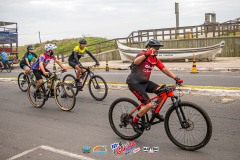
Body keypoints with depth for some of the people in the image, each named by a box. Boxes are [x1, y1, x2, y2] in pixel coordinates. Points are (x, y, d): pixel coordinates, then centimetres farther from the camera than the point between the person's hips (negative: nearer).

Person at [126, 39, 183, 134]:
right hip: (134, 83, -7)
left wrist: (176, 78, -5)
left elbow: (164, 70, 4)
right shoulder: (142, 55, -15)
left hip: (145, 82, 8)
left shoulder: (155, 59, 7)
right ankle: (134, 121, 3)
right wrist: (146, 54, -52)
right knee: (149, 105, -17)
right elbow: (136, 62, -37)